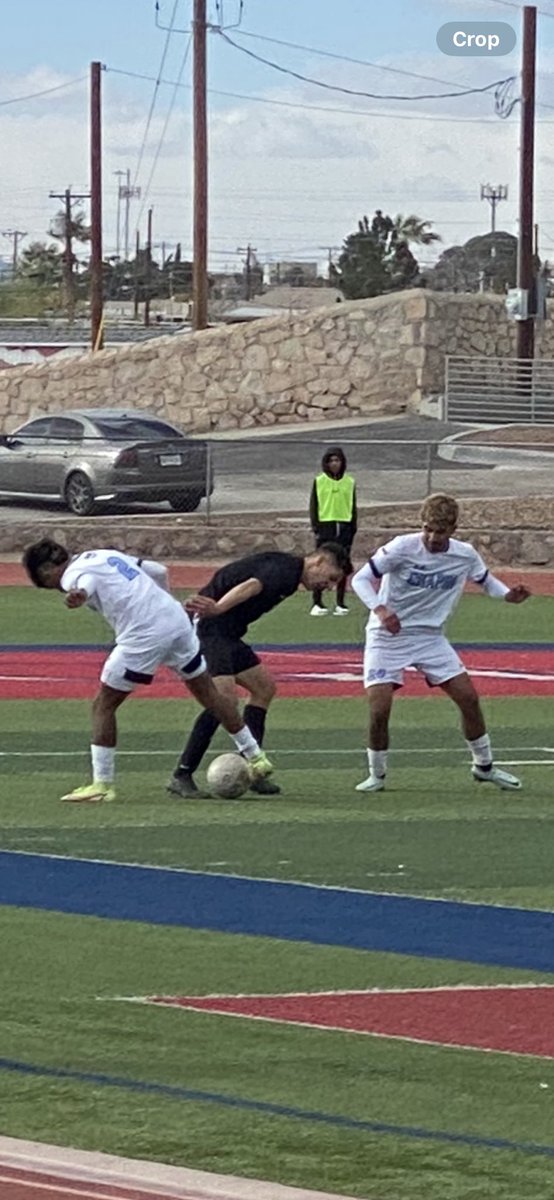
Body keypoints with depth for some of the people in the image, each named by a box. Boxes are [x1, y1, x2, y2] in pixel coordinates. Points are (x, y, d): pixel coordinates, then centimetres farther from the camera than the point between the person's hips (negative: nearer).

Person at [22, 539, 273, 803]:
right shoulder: (105, 555, 24)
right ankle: (256, 757, 30)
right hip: (177, 618, 8)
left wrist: (78, 596, -51)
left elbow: (84, 585, -28)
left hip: (144, 635, -8)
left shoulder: (72, 575, -1)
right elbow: (158, 571, 28)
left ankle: (102, 784, 2)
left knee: (104, 705, 5)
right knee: (207, 692, 22)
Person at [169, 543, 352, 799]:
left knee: (264, 686, 16)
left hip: (225, 633, 11)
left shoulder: (287, 569, 18)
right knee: (225, 697, -21)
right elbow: (250, 587, -34)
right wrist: (216, 609, -50)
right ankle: (182, 777, -20)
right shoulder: (285, 570, -15)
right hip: (209, 628, -11)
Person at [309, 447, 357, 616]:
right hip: (325, 525, -2)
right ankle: (317, 603, 1)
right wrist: (316, 527, -5)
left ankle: (340, 604, 9)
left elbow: (353, 507, 11)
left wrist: (353, 529, 5)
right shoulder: (319, 481, 2)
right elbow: (313, 506, 3)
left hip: (344, 527, 2)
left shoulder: (350, 482, 7)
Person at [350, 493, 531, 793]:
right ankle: (377, 775, 7)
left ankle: (484, 766, 23)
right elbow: (360, 579, -17)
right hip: (387, 636, -4)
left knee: (468, 697, 1)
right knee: (379, 710, -16)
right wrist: (379, 609, -35)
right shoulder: (403, 548, -20)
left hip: (430, 636, 4)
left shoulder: (465, 556, -7)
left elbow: (486, 580, 13)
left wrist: (508, 594, -9)